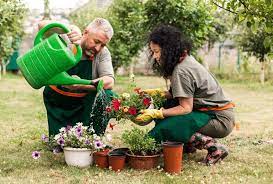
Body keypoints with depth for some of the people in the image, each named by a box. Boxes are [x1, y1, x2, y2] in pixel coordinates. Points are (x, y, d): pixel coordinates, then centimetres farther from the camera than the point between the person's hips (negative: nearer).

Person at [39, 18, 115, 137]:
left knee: (107, 96, -27)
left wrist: (82, 85, -41)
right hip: (57, 101, -1)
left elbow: (109, 82, -24)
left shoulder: (103, 53, -13)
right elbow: (42, 25, -29)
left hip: (84, 102, 1)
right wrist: (68, 29, -47)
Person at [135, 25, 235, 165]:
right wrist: (158, 93, 2)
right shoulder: (186, 59, 7)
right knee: (163, 105, 8)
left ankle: (212, 146, -13)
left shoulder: (181, 71, -20)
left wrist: (155, 114, -17)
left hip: (221, 121, -10)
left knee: (163, 128, -19)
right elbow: (185, 95, 10)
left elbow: (186, 108, -19)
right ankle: (190, 144, 6)